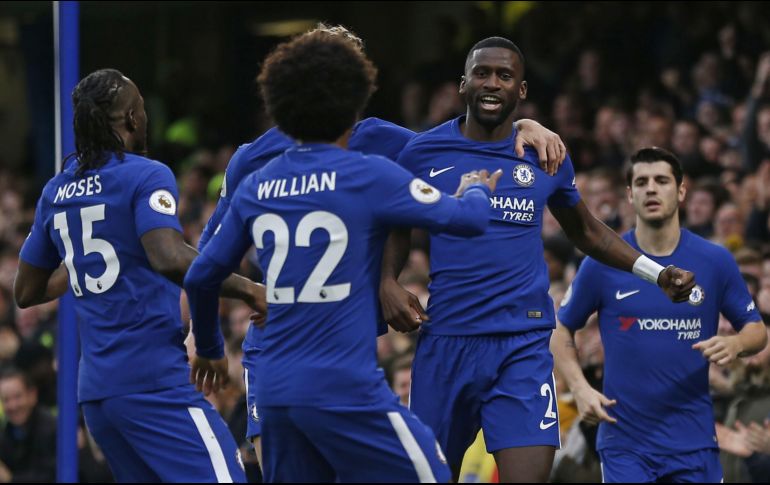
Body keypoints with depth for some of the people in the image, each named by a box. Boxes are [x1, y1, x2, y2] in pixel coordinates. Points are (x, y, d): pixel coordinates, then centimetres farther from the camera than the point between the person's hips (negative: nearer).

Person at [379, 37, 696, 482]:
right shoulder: (423, 153, 2)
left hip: (523, 345, -1)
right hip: (445, 341, 1)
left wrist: (657, 273, 11)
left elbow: (587, 232, 20)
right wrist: (388, 282, -1)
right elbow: (398, 228, 17)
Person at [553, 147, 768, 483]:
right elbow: (562, 330, 8)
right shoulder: (602, 263, -1)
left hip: (694, 441, 1)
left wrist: (735, 344, -14)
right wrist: (580, 388, -8)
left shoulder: (715, 261, 1)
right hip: (624, 439, -1)